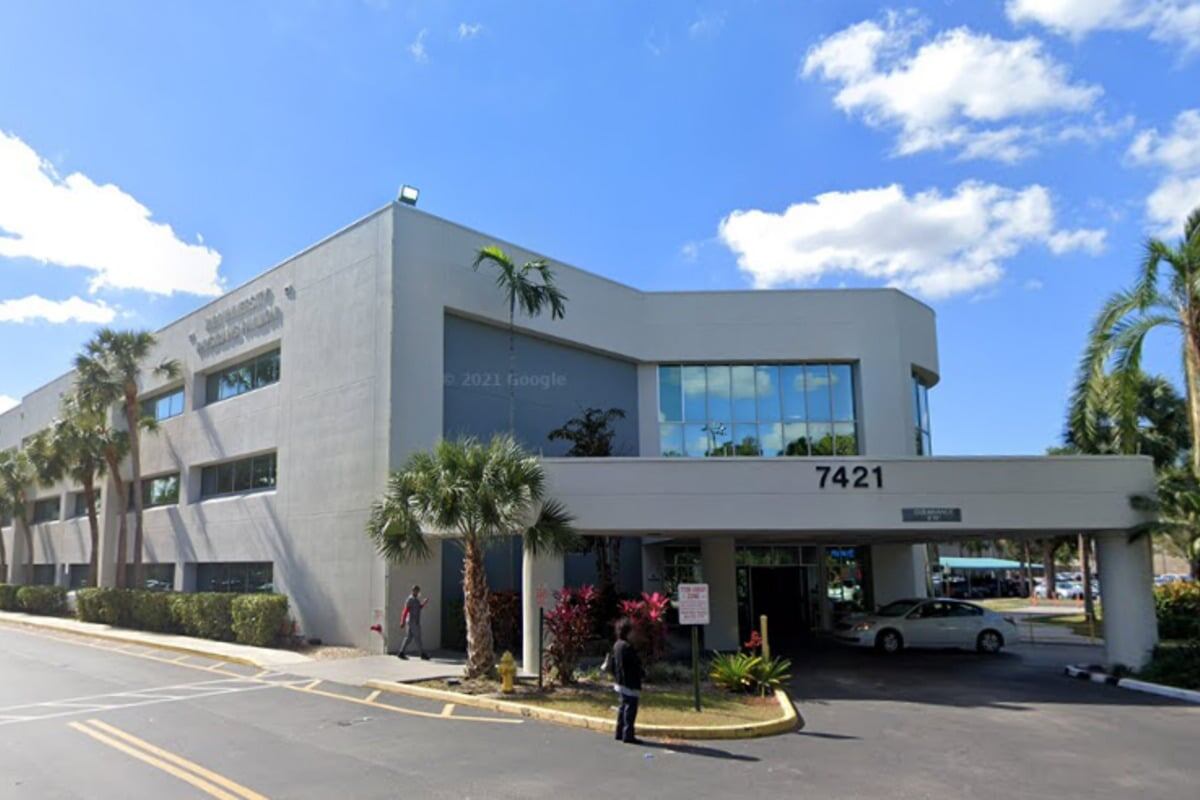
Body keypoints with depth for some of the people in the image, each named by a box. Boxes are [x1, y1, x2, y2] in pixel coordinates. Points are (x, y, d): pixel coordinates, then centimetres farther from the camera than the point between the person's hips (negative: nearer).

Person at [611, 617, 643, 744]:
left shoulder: (616, 646, 9)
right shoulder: (628, 647, -21)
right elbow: (636, 665, -19)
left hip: (620, 683, 10)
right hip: (630, 685, -10)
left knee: (623, 708, 18)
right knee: (630, 709, -4)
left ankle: (620, 733, 25)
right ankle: (628, 735, -2)